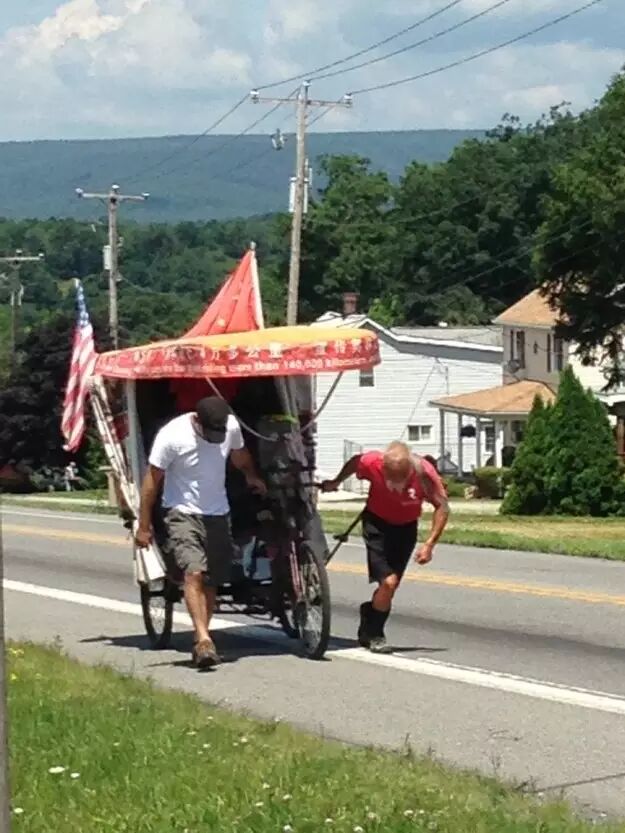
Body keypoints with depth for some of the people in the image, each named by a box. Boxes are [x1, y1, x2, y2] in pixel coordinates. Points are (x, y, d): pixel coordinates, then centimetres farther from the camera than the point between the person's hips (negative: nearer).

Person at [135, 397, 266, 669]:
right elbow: (152, 480, -11)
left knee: (211, 582, 5)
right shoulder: (172, 436, -19)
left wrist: (252, 477, 38)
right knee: (194, 572, -23)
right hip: (183, 514, -5)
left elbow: (239, 455, 19)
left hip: (218, 514, 5)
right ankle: (204, 639, -29)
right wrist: (144, 526, -8)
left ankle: (201, 641, 15)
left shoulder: (231, 427, -6)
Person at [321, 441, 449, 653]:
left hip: (406, 527, 2)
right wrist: (335, 482, 14)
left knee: (391, 583, 1)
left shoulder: (424, 473, -28)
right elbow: (354, 463, -3)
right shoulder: (372, 462, -27)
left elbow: (442, 507, -15)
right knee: (389, 582, -17)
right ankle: (372, 634, 5)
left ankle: (369, 631, 27)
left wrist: (429, 544, -21)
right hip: (377, 523, -2)